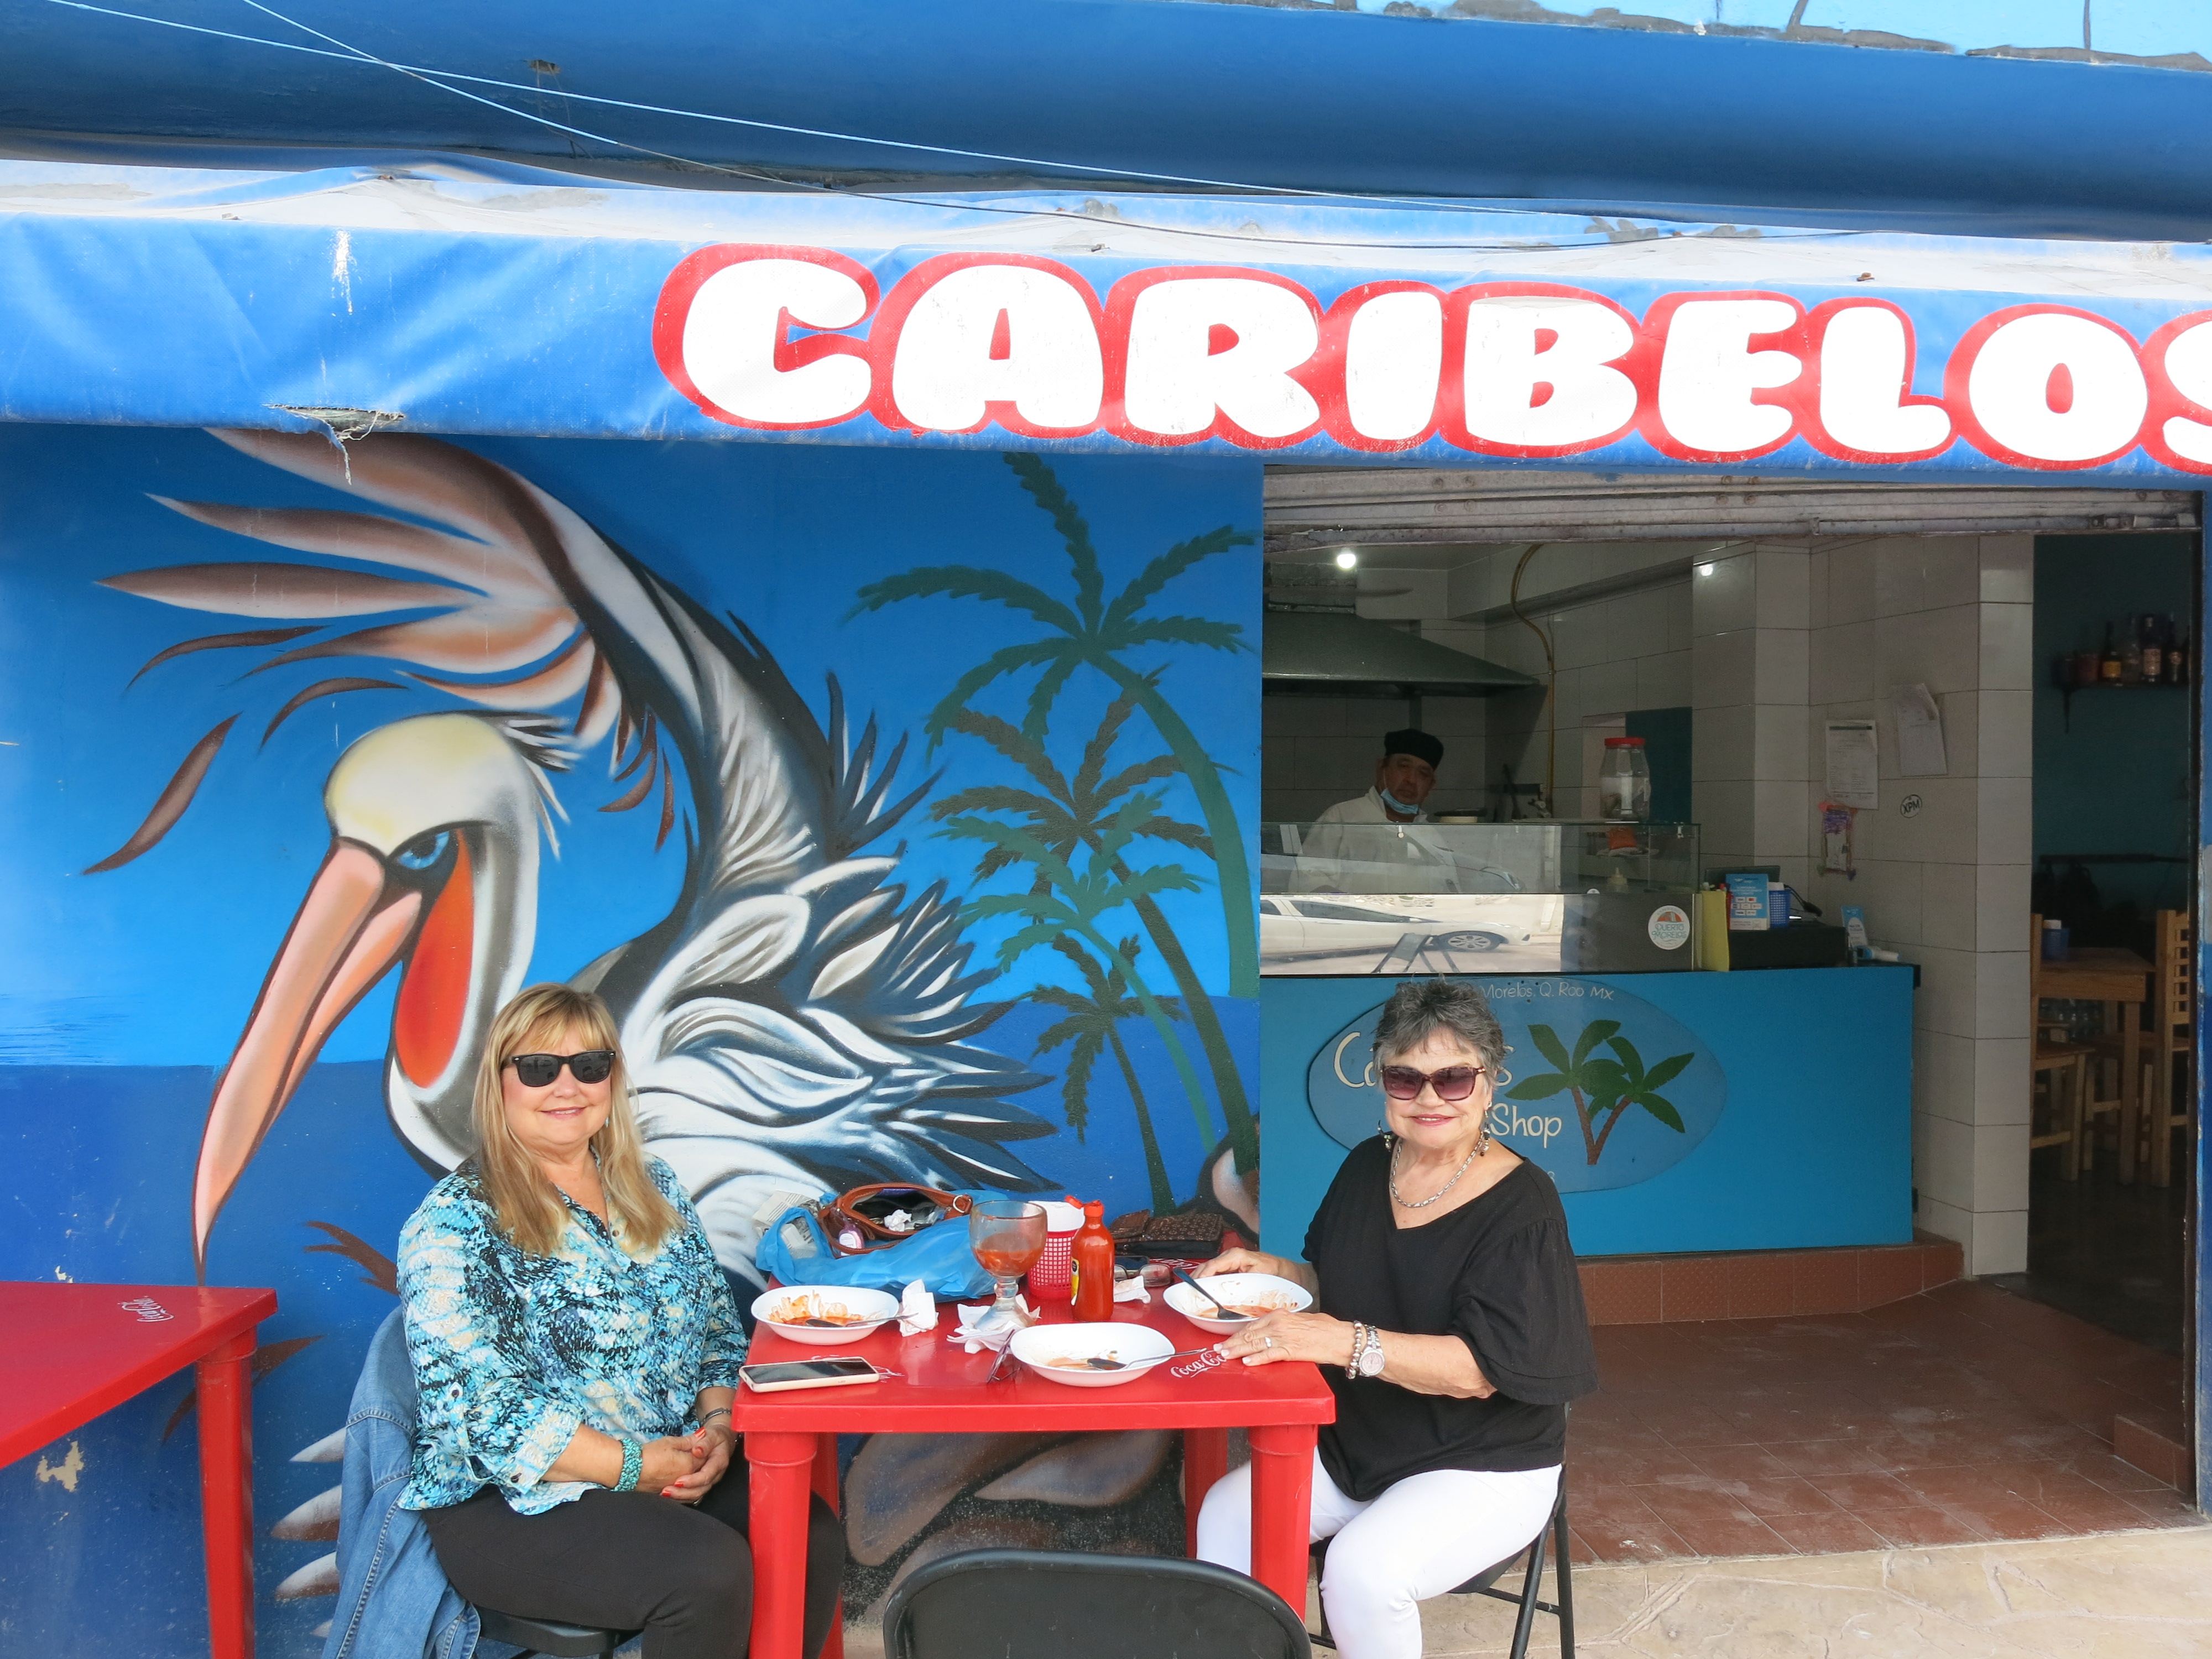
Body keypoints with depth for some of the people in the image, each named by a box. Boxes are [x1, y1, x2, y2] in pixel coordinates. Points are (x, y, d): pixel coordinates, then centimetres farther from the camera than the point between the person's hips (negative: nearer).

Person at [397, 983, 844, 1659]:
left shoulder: (654, 1188, 10)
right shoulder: (455, 1225, -8)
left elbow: (721, 1336, 13)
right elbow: (484, 1411, -15)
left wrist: (718, 1427, -7)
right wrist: (633, 1466, -19)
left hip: (675, 1469, 6)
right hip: (512, 1502, -5)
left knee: (815, 1540, -21)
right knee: (711, 1572, -30)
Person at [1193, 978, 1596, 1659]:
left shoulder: (1521, 1205, -17)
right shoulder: (1367, 1168, 2)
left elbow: (1483, 1368, -25)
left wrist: (1346, 1341, -36)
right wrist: (1271, 1270, -3)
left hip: (1483, 1470, -6)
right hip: (1353, 1444, 6)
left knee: (1363, 1568, -29)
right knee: (1225, 1516, -13)